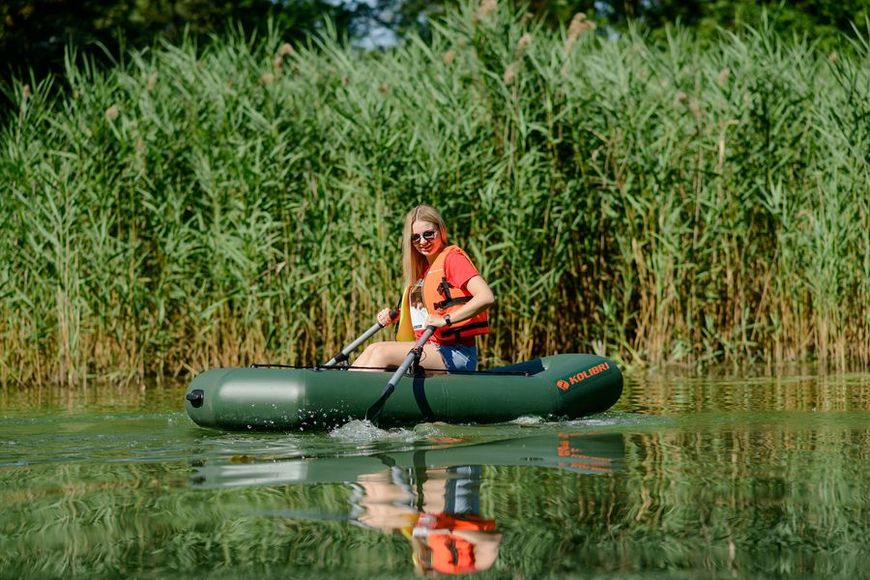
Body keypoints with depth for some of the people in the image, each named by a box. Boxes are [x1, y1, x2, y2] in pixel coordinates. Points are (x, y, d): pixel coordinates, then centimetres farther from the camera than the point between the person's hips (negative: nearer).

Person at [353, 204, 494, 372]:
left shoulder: (452, 258, -7)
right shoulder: (423, 267, 20)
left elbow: (486, 297, -20)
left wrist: (446, 320, -23)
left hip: (457, 355, -8)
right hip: (432, 349, 8)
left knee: (382, 352, -18)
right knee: (373, 350, -4)